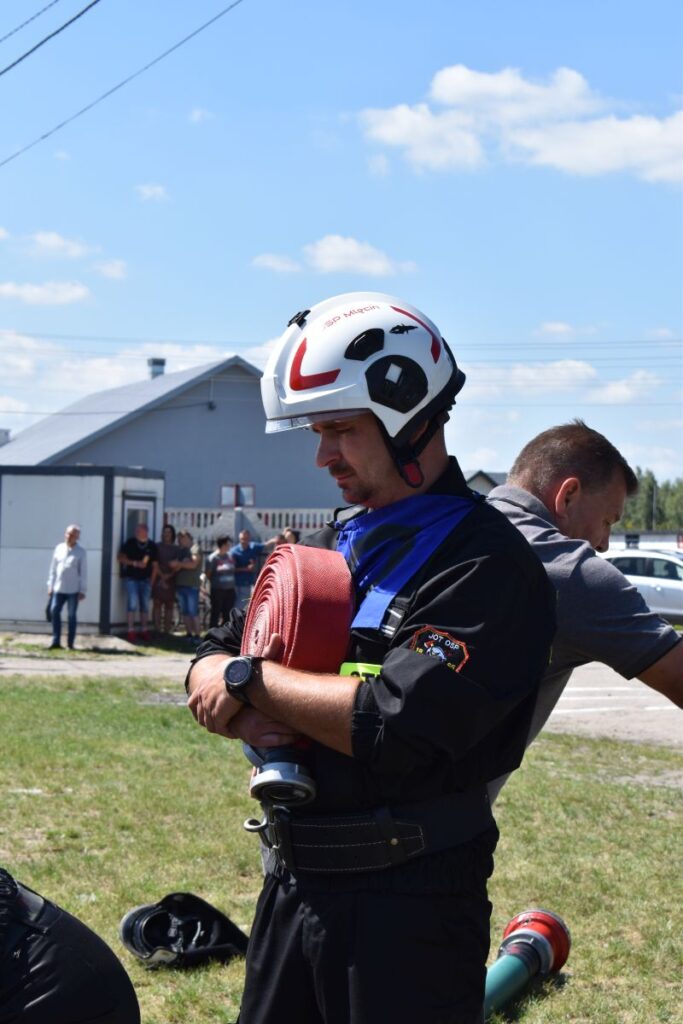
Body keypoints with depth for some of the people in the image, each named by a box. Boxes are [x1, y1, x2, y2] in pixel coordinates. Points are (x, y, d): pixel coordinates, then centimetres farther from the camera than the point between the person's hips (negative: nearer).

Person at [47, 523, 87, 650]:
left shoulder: (81, 552, -3)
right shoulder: (59, 548, 7)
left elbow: (84, 572, -3)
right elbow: (53, 568, 11)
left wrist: (83, 590, -6)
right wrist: (50, 585, 8)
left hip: (73, 590, -3)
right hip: (59, 588, 3)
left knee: (71, 616, 1)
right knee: (54, 611, -6)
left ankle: (70, 644, 7)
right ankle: (56, 641, 1)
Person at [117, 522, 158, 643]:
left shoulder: (152, 546, 4)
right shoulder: (130, 543, -3)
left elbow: (155, 565, 9)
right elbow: (121, 558, -4)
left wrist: (152, 581, 5)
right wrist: (135, 563, -16)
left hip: (145, 579, 3)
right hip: (131, 578, -3)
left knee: (145, 605, 6)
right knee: (133, 604, -10)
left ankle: (144, 631, 15)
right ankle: (131, 632, -7)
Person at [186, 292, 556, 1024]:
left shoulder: (486, 564, -15)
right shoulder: (329, 546, 12)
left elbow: (397, 729, -25)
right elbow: (211, 669, 13)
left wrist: (251, 678, -12)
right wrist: (243, 715, -11)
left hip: (408, 904, -7)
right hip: (291, 883, 8)